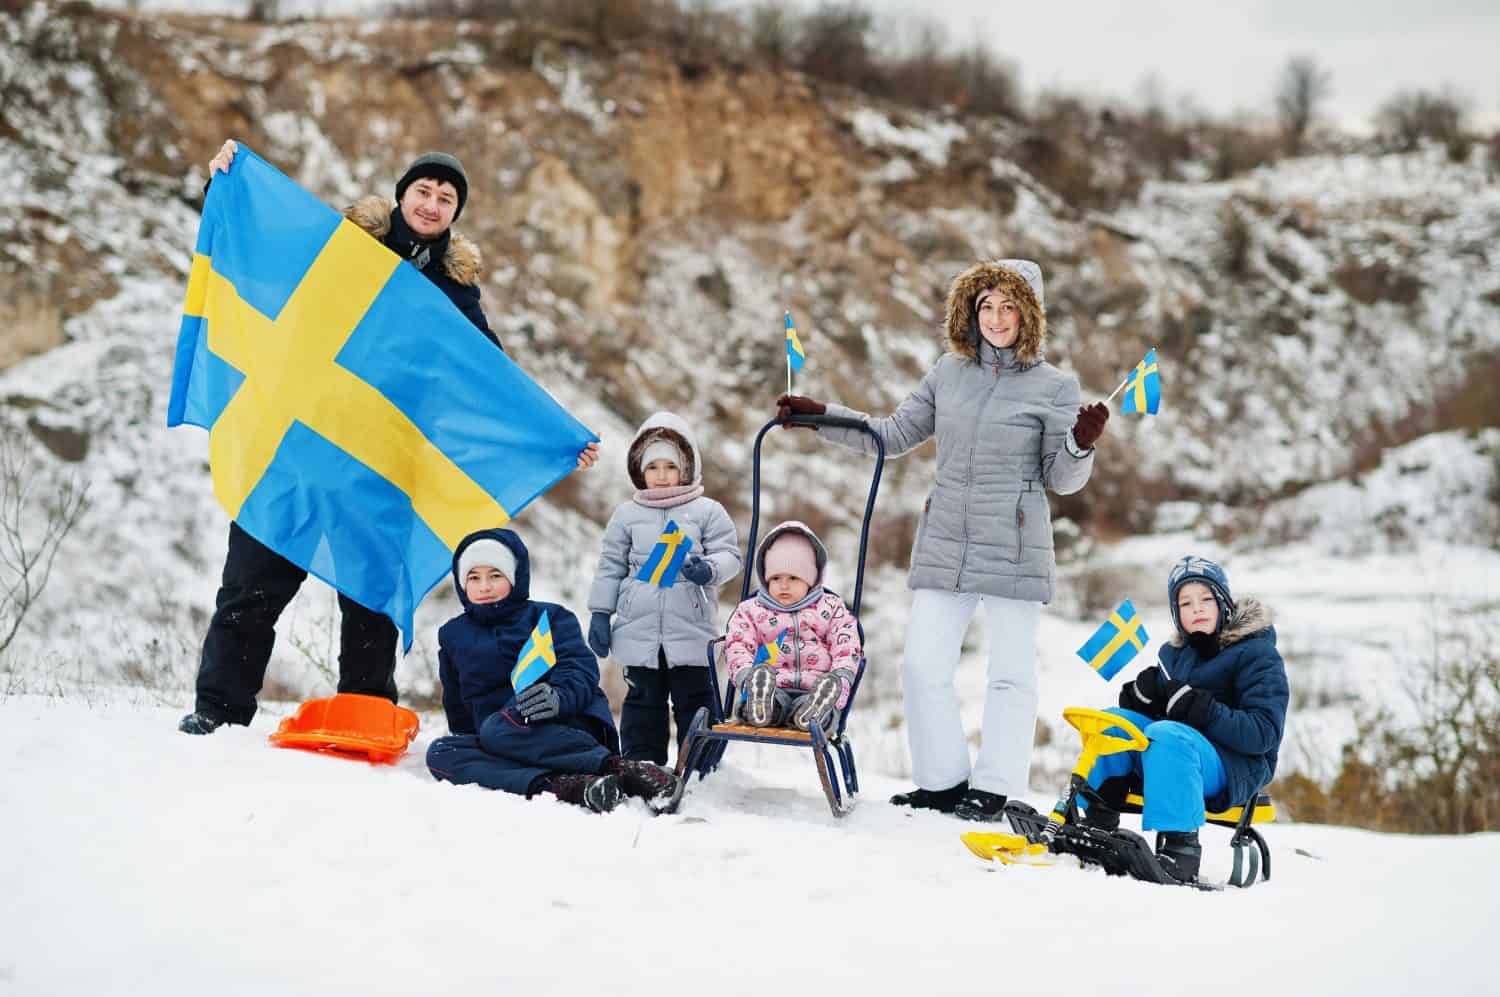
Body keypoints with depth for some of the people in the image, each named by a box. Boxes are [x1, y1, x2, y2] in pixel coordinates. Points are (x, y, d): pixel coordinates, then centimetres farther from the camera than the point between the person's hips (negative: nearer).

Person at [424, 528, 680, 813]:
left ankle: (625, 770, -44)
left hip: (569, 727, -4)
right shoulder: (453, 635, 21)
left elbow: (580, 669, -9)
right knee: (440, 753, -25)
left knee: (496, 728, -36)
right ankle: (565, 787, -43)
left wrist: (560, 697, -29)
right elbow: (458, 707, 32)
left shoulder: (549, 617, 8)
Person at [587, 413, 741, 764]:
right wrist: (600, 612, 6)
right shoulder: (626, 514, 9)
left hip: (691, 629, -2)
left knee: (694, 701, 4)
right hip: (639, 628, 2)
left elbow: (729, 555, 0)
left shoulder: (707, 511, 3)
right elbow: (610, 566, 11)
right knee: (642, 702, 9)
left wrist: (708, 570, -21)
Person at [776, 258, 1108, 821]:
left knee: (1010, 671, 3)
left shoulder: (1054, 387, -2)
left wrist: (1081, 446, -21)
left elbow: (1062, 480, -1)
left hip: (1014, 550, -4)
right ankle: (943, 781, 12)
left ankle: (993, 790, 12)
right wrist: (819, 416, 10)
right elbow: (892, 436, 17)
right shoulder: (949, 373, 9)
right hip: (944, 543, 4)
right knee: (922, 666, 0)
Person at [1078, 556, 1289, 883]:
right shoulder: (1172, 654, 16)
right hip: (1171, 760, 6)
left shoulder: (1258, 654, -4)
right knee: (1112, 721, -16)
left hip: (1236, 767, -6)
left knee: (1167, 735, -35)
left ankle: (1180, 847, -38)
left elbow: (1264, 733, -14)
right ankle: (1097, 824, -13)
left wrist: (1200, 708, -25)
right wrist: (1141, 696, -5)